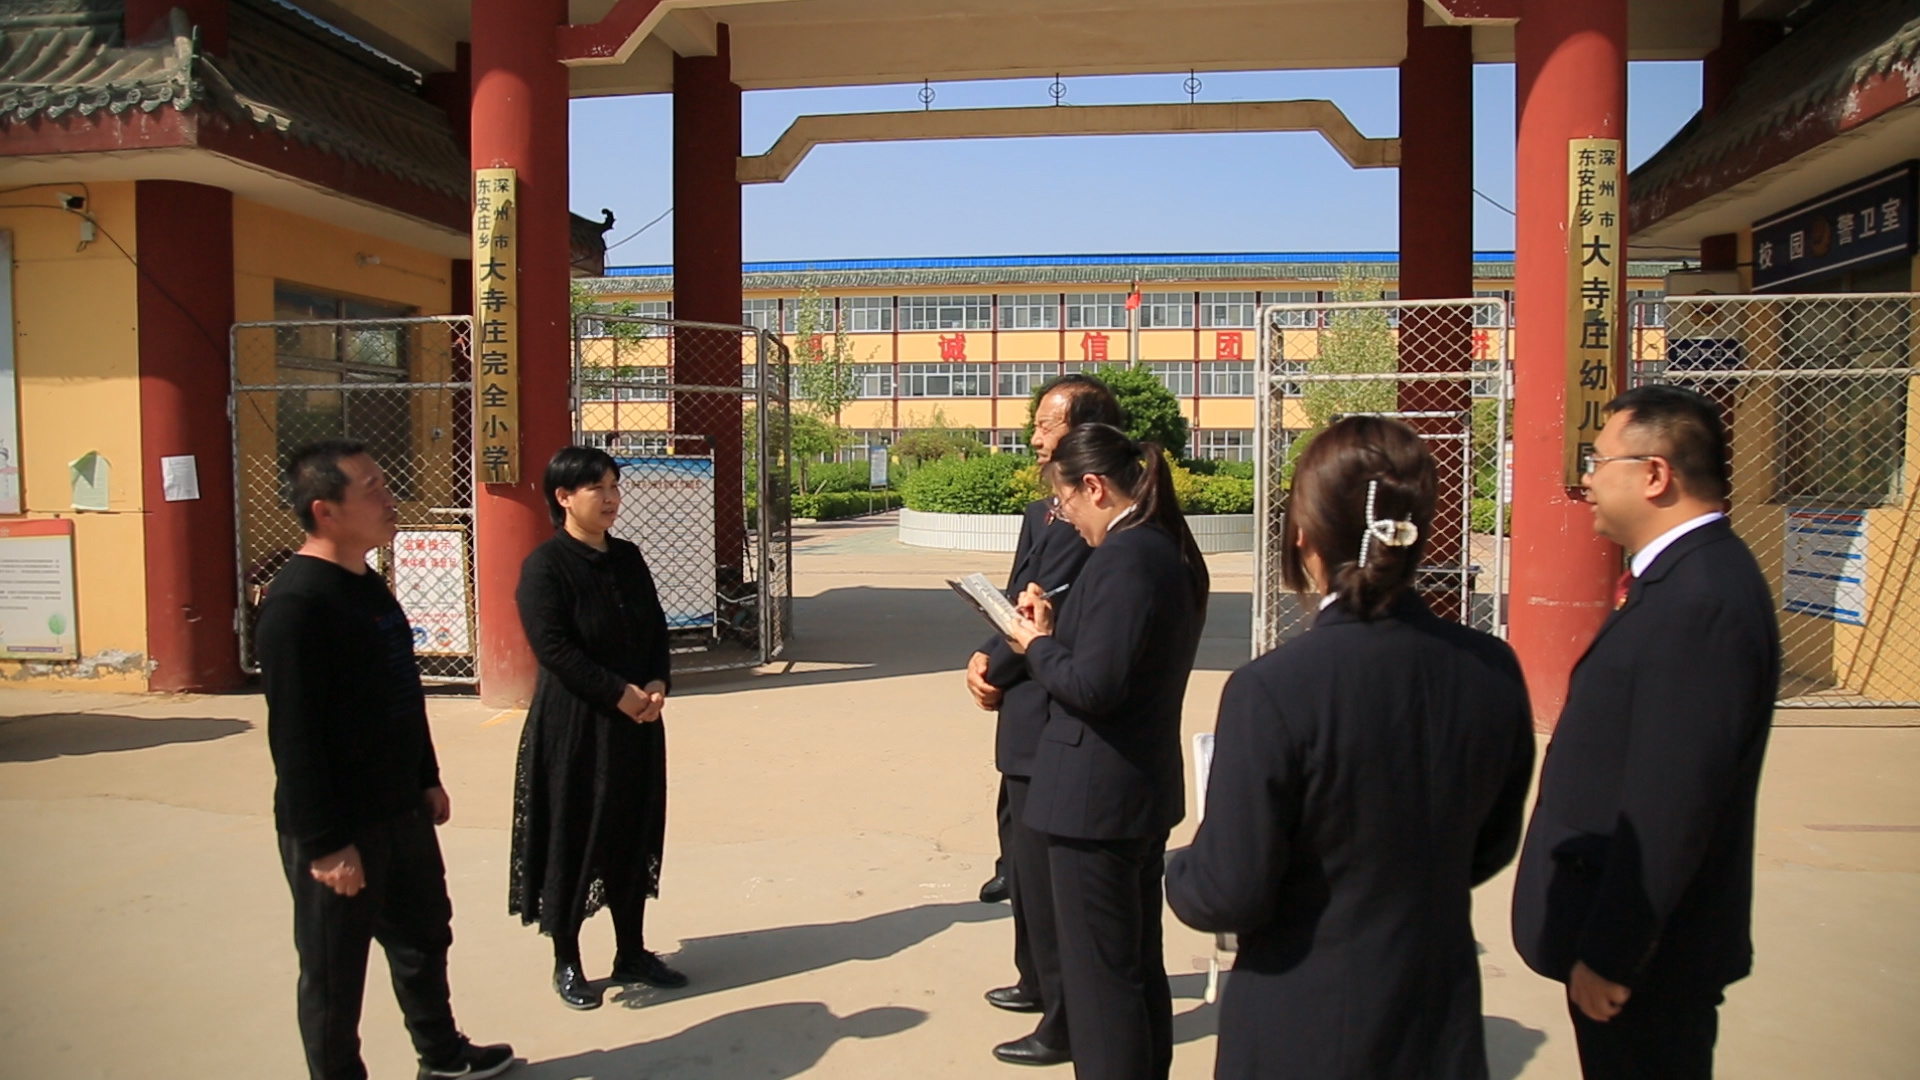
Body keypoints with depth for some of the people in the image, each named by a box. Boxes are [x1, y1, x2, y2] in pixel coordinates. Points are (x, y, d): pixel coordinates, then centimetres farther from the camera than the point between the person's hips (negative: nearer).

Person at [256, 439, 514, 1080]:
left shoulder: (368, 587, 9)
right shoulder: (296, 602, -21)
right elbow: (294, 735, -23)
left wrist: (427, 780, 20)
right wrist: (325, 843, -22)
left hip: (400, 811, 10)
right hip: (338, 831, -10)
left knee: (425, 935, 22)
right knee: (335, 970, 7)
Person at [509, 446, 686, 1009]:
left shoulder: (627, 558, 8)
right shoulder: (545, 565, -12)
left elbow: (657, 628, 11)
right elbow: (553, 647, -18)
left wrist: (657, 683, -7)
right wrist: (620, 693, -18)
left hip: (637, 721, 7)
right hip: (572, 725, -6)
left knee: (634, 833, 13)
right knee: (572, 838, 5)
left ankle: (632, 953, 28)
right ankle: (566, 963, 21)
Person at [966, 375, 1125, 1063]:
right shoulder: (1043, 511, 13)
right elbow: (1016, 604, 14)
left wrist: (994, 672, -6)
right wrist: (987, 661, -3)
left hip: (1050, 723, -11)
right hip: (1030, 719, 11)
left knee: (1046, 872, 0)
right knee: (1025, 856, 24)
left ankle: (1067, 1025, 15)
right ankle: (1039, 983, 42)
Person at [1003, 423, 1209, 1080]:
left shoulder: (1122, 559, -21)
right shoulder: (1171, 551, 9)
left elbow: (1091, 685, -26)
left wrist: (1036, 645, -9)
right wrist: (1056, 630, 5)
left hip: (1095, 800, -10)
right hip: (1147, 793, 10)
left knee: (1098, 978, 2)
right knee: (1141, 966, 21)